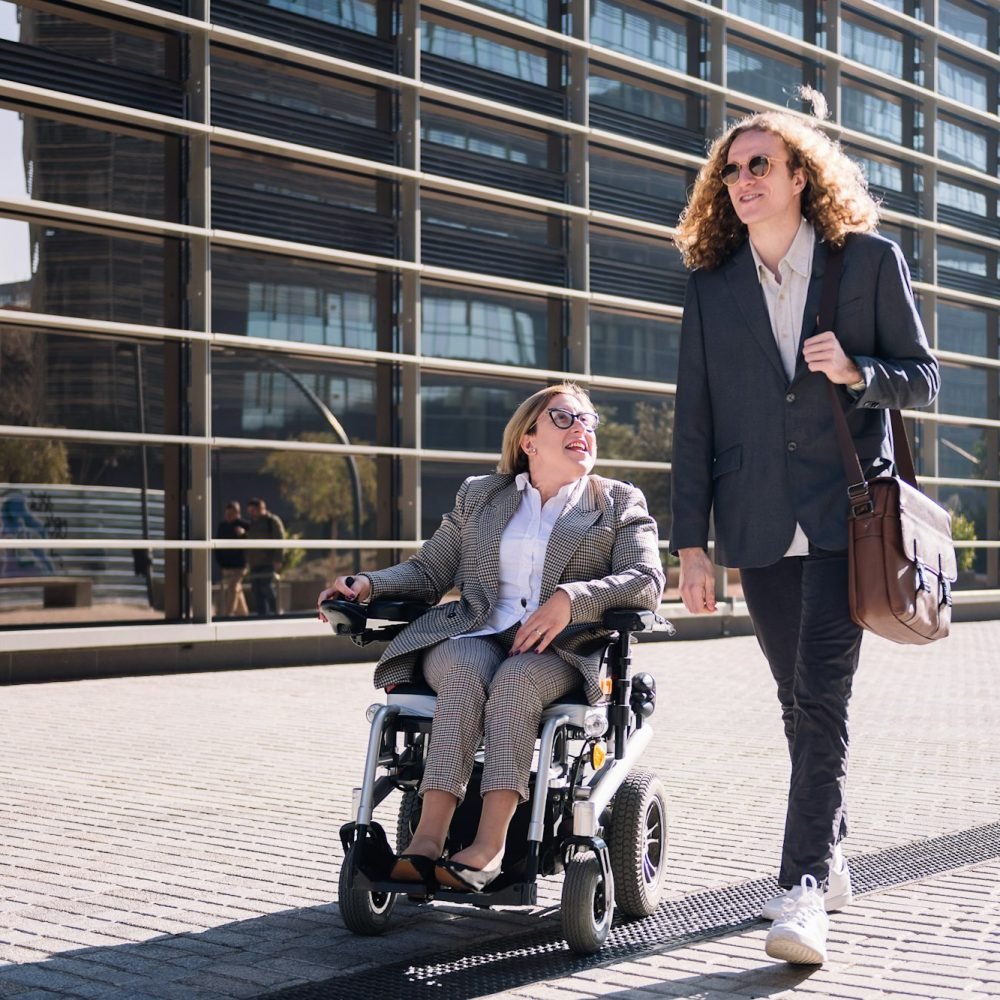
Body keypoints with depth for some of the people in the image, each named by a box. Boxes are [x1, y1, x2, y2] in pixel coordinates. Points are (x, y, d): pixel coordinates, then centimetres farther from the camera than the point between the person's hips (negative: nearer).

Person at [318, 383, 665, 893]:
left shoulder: (619, 503, 15)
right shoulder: (478, 496, 22)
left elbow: (646, 581, 0)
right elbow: (427, 570, 22)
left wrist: (571, 599, -17)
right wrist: (368, 584, 1)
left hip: (561, 648, -2)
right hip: (473, 635, 2)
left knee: (514, 680, -35)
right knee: (465, 675, -33)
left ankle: (489, 845, -44)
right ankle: (428, 836, -44)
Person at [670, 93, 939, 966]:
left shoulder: (871, 261, 2)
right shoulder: (712, 287, 9)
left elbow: (922, 377, 6)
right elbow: (694, 420, 7)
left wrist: (857, 373, -16)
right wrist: (692, 543, 2)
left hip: (845, 516, -3)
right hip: (759, 529, 3)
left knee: (822, 696, -14)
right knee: (802, 704, 11)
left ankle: (804, 887, -15)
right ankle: (832, 865, 24)